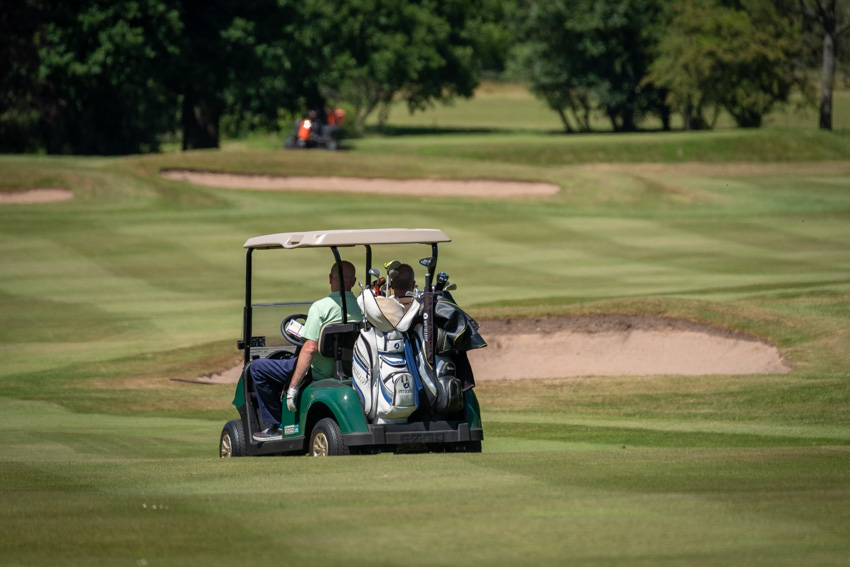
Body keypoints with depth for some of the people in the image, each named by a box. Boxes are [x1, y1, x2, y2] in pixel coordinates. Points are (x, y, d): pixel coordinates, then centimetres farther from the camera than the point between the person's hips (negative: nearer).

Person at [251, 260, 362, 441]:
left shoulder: (320, 307, -18)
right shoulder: (361, 308, 0)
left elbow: (310, 349, -23)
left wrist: (293, 387, -19)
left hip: (320, 375, -7)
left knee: (257, 367, 5)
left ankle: (274, 427, 6)